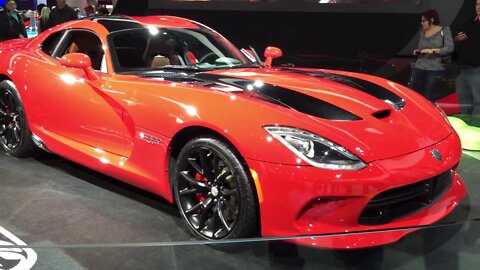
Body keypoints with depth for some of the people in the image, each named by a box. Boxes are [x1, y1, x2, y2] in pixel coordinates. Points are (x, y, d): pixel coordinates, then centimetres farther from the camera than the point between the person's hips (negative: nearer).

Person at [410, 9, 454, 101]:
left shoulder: (444, 30, 0)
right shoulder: (423, 32, 14)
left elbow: (450, 48, -11)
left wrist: (433, 50, -20)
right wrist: (417, 51, 2)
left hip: (435, 69, -5)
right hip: (419, 67, 5)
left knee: (427, 97, -7)